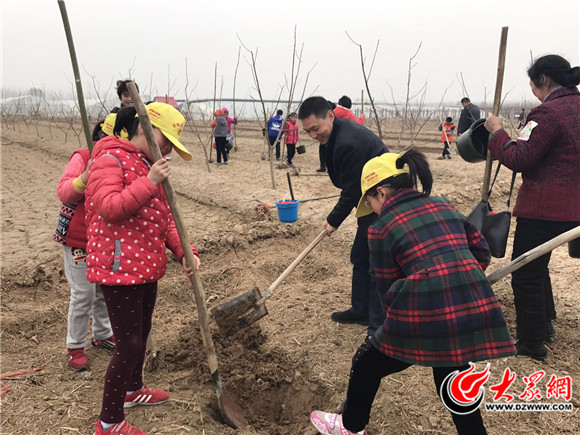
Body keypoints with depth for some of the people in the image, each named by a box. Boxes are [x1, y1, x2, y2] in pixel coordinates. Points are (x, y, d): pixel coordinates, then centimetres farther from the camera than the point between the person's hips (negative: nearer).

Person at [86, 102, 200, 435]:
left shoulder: (150, 165, 15)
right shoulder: (109, 159, -12)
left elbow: (164, 217, 14)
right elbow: (109, 208, -25)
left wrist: (183, 251, 0)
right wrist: (149, 183, -27)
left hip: (147, 268, 9)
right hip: (120, 268, -9)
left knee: (141, 333, 23)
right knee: (129, 344, -3)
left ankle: (133, 389, 46)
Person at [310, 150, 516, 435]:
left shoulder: (381, 228, 1)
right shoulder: (445, 206, 15)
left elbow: (388, 292, 5)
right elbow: (481, 253, 17)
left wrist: (396, 321, 20)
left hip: (426, 315, -5)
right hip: (477, 310, 5)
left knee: (366, 364, 21)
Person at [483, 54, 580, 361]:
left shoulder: (548, 112, -17)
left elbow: (518, 159, -19)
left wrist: (497, 131, -5)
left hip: (543, 207, -9)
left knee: (526, 274, 3)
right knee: (537, 264, 26)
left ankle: (531, 345, 15)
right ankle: (545, 324, 39)